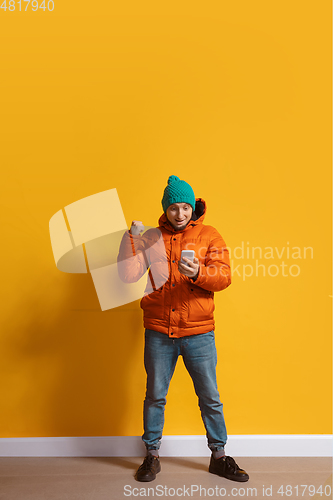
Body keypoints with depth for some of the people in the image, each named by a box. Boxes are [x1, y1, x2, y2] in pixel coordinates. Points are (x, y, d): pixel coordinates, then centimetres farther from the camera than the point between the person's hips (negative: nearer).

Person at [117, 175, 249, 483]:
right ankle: (152, 455, 31)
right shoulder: (151, 237, 4)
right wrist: (131, 238, -16)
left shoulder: (209, 236, 2)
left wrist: (198, 273, -27)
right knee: (155, 396, 12)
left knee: (210, 398, 10)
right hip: (158, 332, 1)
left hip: (198, 333, 0)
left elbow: (224, 276, -8)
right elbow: (128, 275, -5)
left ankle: (219, 456, 29)